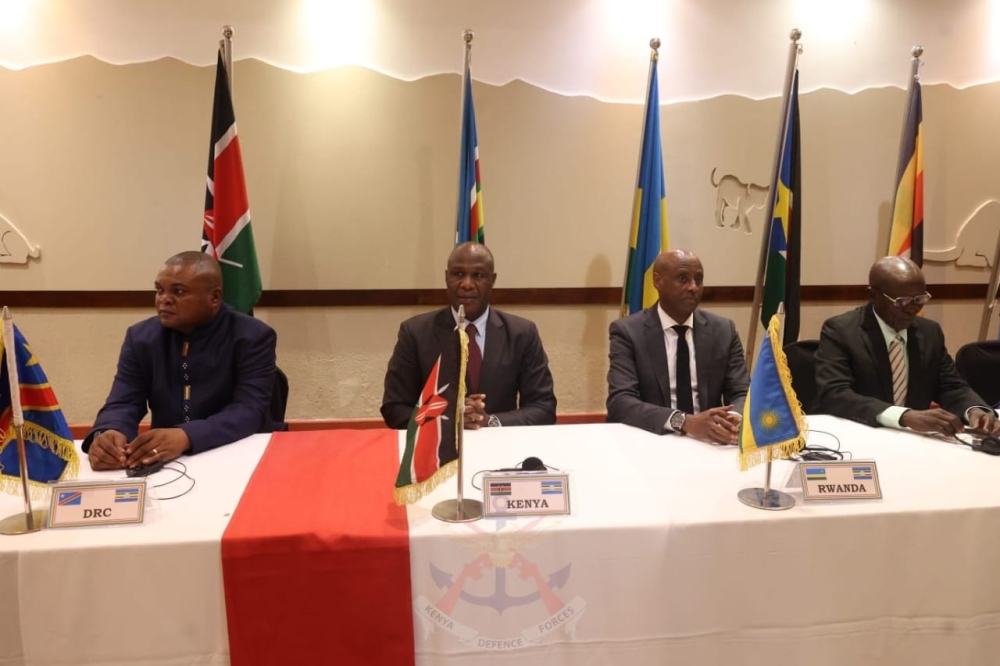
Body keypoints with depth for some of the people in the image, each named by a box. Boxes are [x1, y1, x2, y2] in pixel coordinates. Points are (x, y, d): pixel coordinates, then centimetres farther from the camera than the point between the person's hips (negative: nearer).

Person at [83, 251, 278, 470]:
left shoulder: (254, 337, -9)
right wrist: (107, 435, -24)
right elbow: (123, 404, -1)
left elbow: (248, 411, -18)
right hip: (164, 464, 4)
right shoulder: (141, 337, 4)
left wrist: (185, 437, -33)